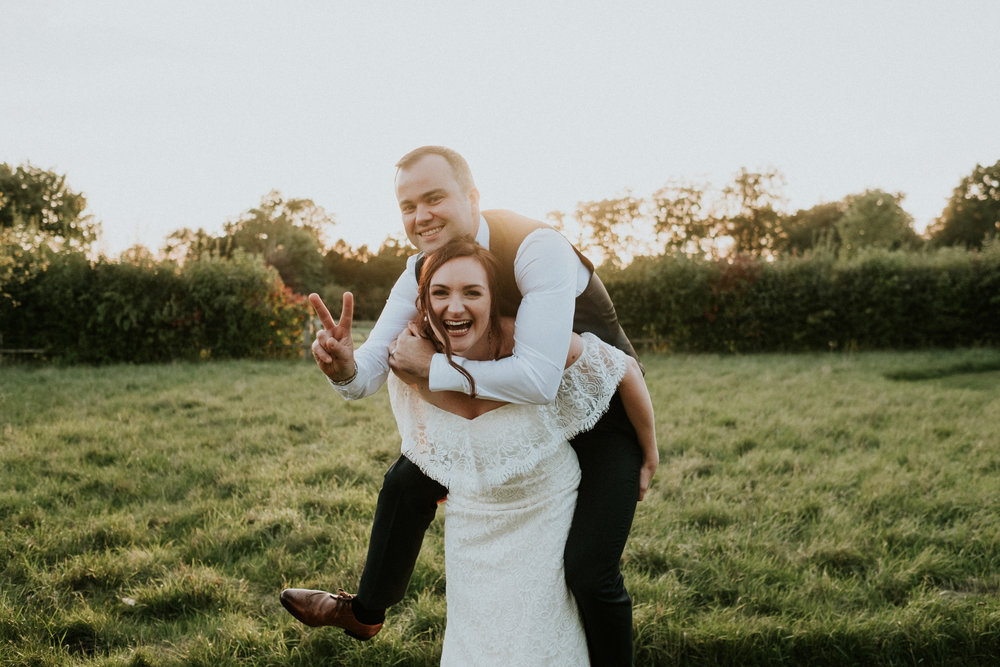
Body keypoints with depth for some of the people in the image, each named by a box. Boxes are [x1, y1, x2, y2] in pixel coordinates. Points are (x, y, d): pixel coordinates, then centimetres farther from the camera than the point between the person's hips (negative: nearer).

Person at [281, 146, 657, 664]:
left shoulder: (538, 249, -34)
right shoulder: (423, 271, -12)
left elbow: (540, 381, -43)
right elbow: (367, 376, -12)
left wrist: (432, 366, -33)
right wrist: (342, 366, -38)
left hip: (604, 407, -7)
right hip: (518, 405, 7)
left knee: (588, 571, -20)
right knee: (407, 481, 12)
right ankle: (366, 611, 36)